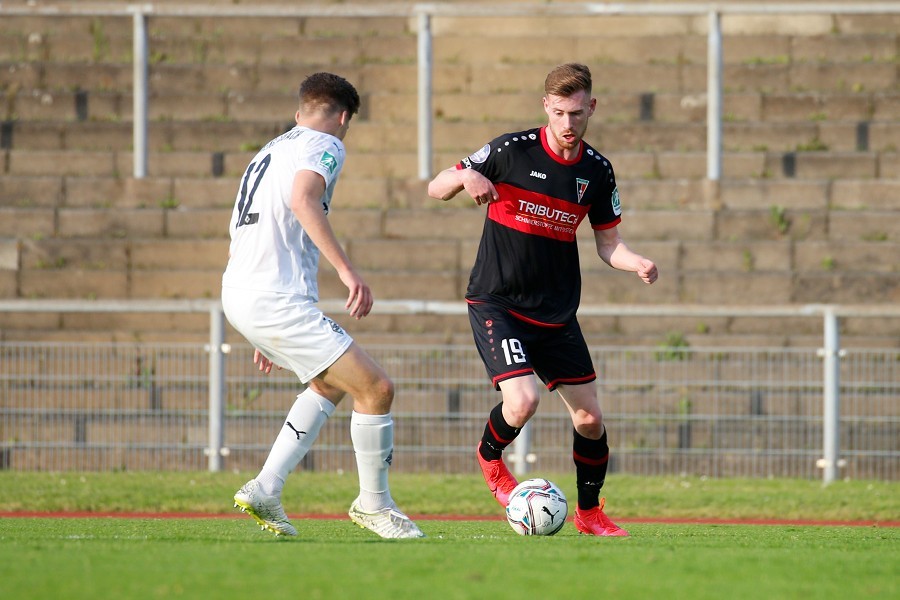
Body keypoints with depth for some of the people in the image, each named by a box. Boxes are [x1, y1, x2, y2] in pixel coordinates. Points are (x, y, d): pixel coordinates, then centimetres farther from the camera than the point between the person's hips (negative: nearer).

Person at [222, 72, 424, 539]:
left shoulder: (269, 151, 25)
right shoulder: (324, 145, -3)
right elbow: (302, 200, -25)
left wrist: (263, 335, 36)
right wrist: (347, 270, -30)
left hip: (238, 295, 10)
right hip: (277, 301, -10)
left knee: (332, 382, 26)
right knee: (376, 389, -6)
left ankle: (265, 489, 18)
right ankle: (373, 504, 8)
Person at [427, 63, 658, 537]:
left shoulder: (597, 172, 1)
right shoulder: (512, 151, -11)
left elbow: (608, 244, 10)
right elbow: (435, 189, -6)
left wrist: (638, 264, -12)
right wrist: (466, 177, -29)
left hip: (557, 313, 5)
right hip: (496, 302, -5)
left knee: (589, 418, 4)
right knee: (522, 400, -24)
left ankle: (589, 512, 27)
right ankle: (490, 457, 11)